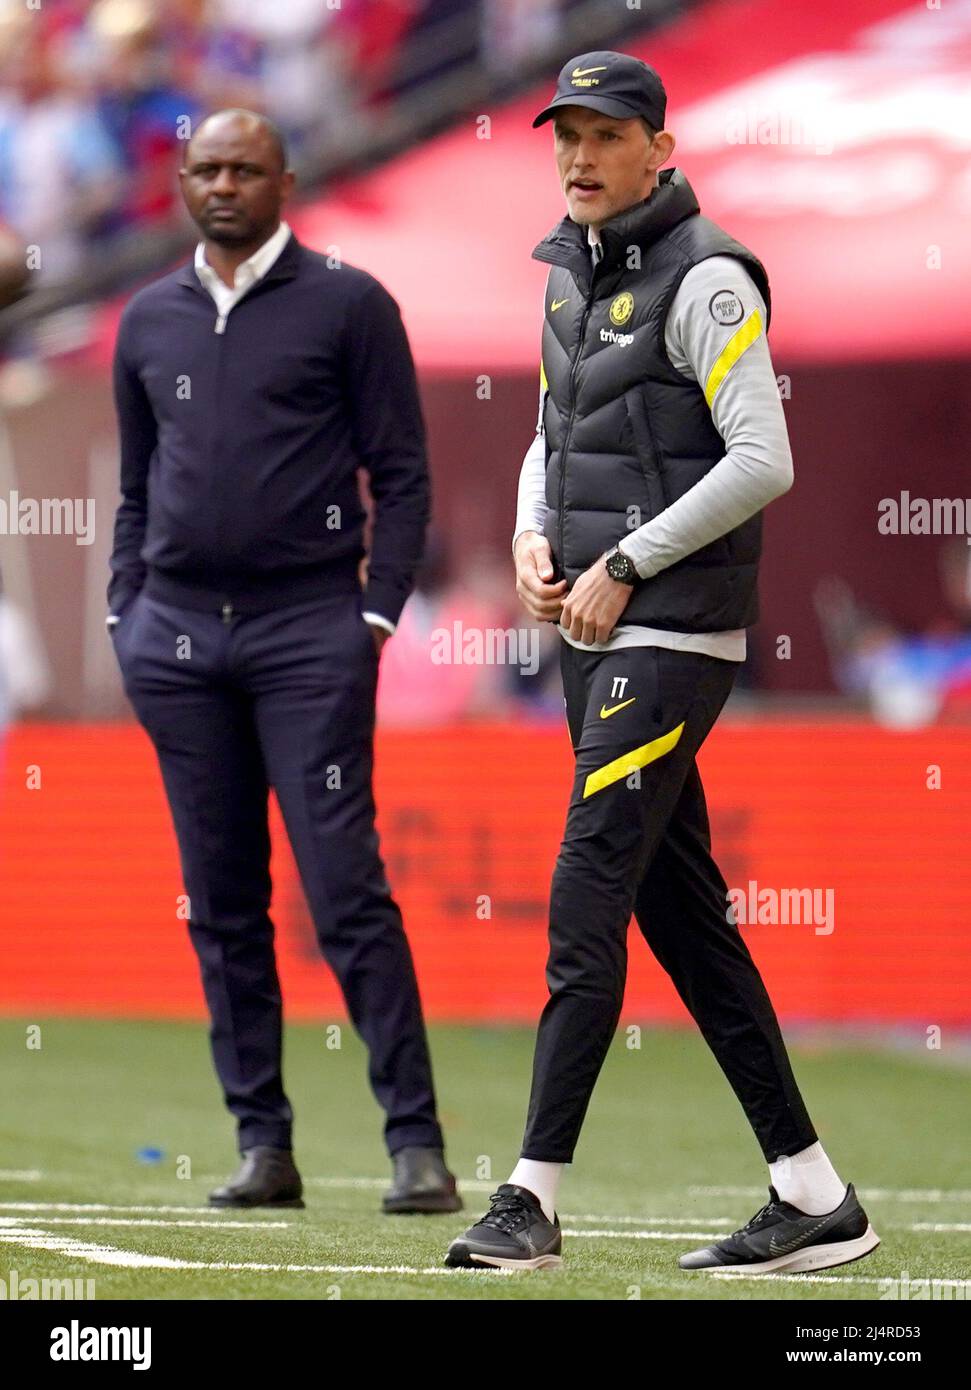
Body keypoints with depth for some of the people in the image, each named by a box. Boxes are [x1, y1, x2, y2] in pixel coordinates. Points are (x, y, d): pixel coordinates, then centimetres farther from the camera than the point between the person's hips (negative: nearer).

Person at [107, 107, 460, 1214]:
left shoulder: (347, 303, 1)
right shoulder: (149, 321, 14)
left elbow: (401, 476, 0)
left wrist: (374, 616, -8)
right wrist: (125, 616, 10)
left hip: (307, 632, -5)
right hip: (175, 634, 5)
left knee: (346, 891, -10)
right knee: (221, 902, 5)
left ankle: (415, 1142, -10)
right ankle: (262, 1144, 10)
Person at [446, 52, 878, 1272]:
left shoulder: (704, 279, -11)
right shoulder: (571, 275, 15)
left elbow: (762, 461, -18)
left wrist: (625, 561, -16)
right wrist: (533, 537, 7)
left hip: (675, 631, -9)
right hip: (595, 635, 9)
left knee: (585, 903, -12)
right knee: (681, 911, 8)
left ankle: (533, 1201, -11)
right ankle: (814, 1201, 11)